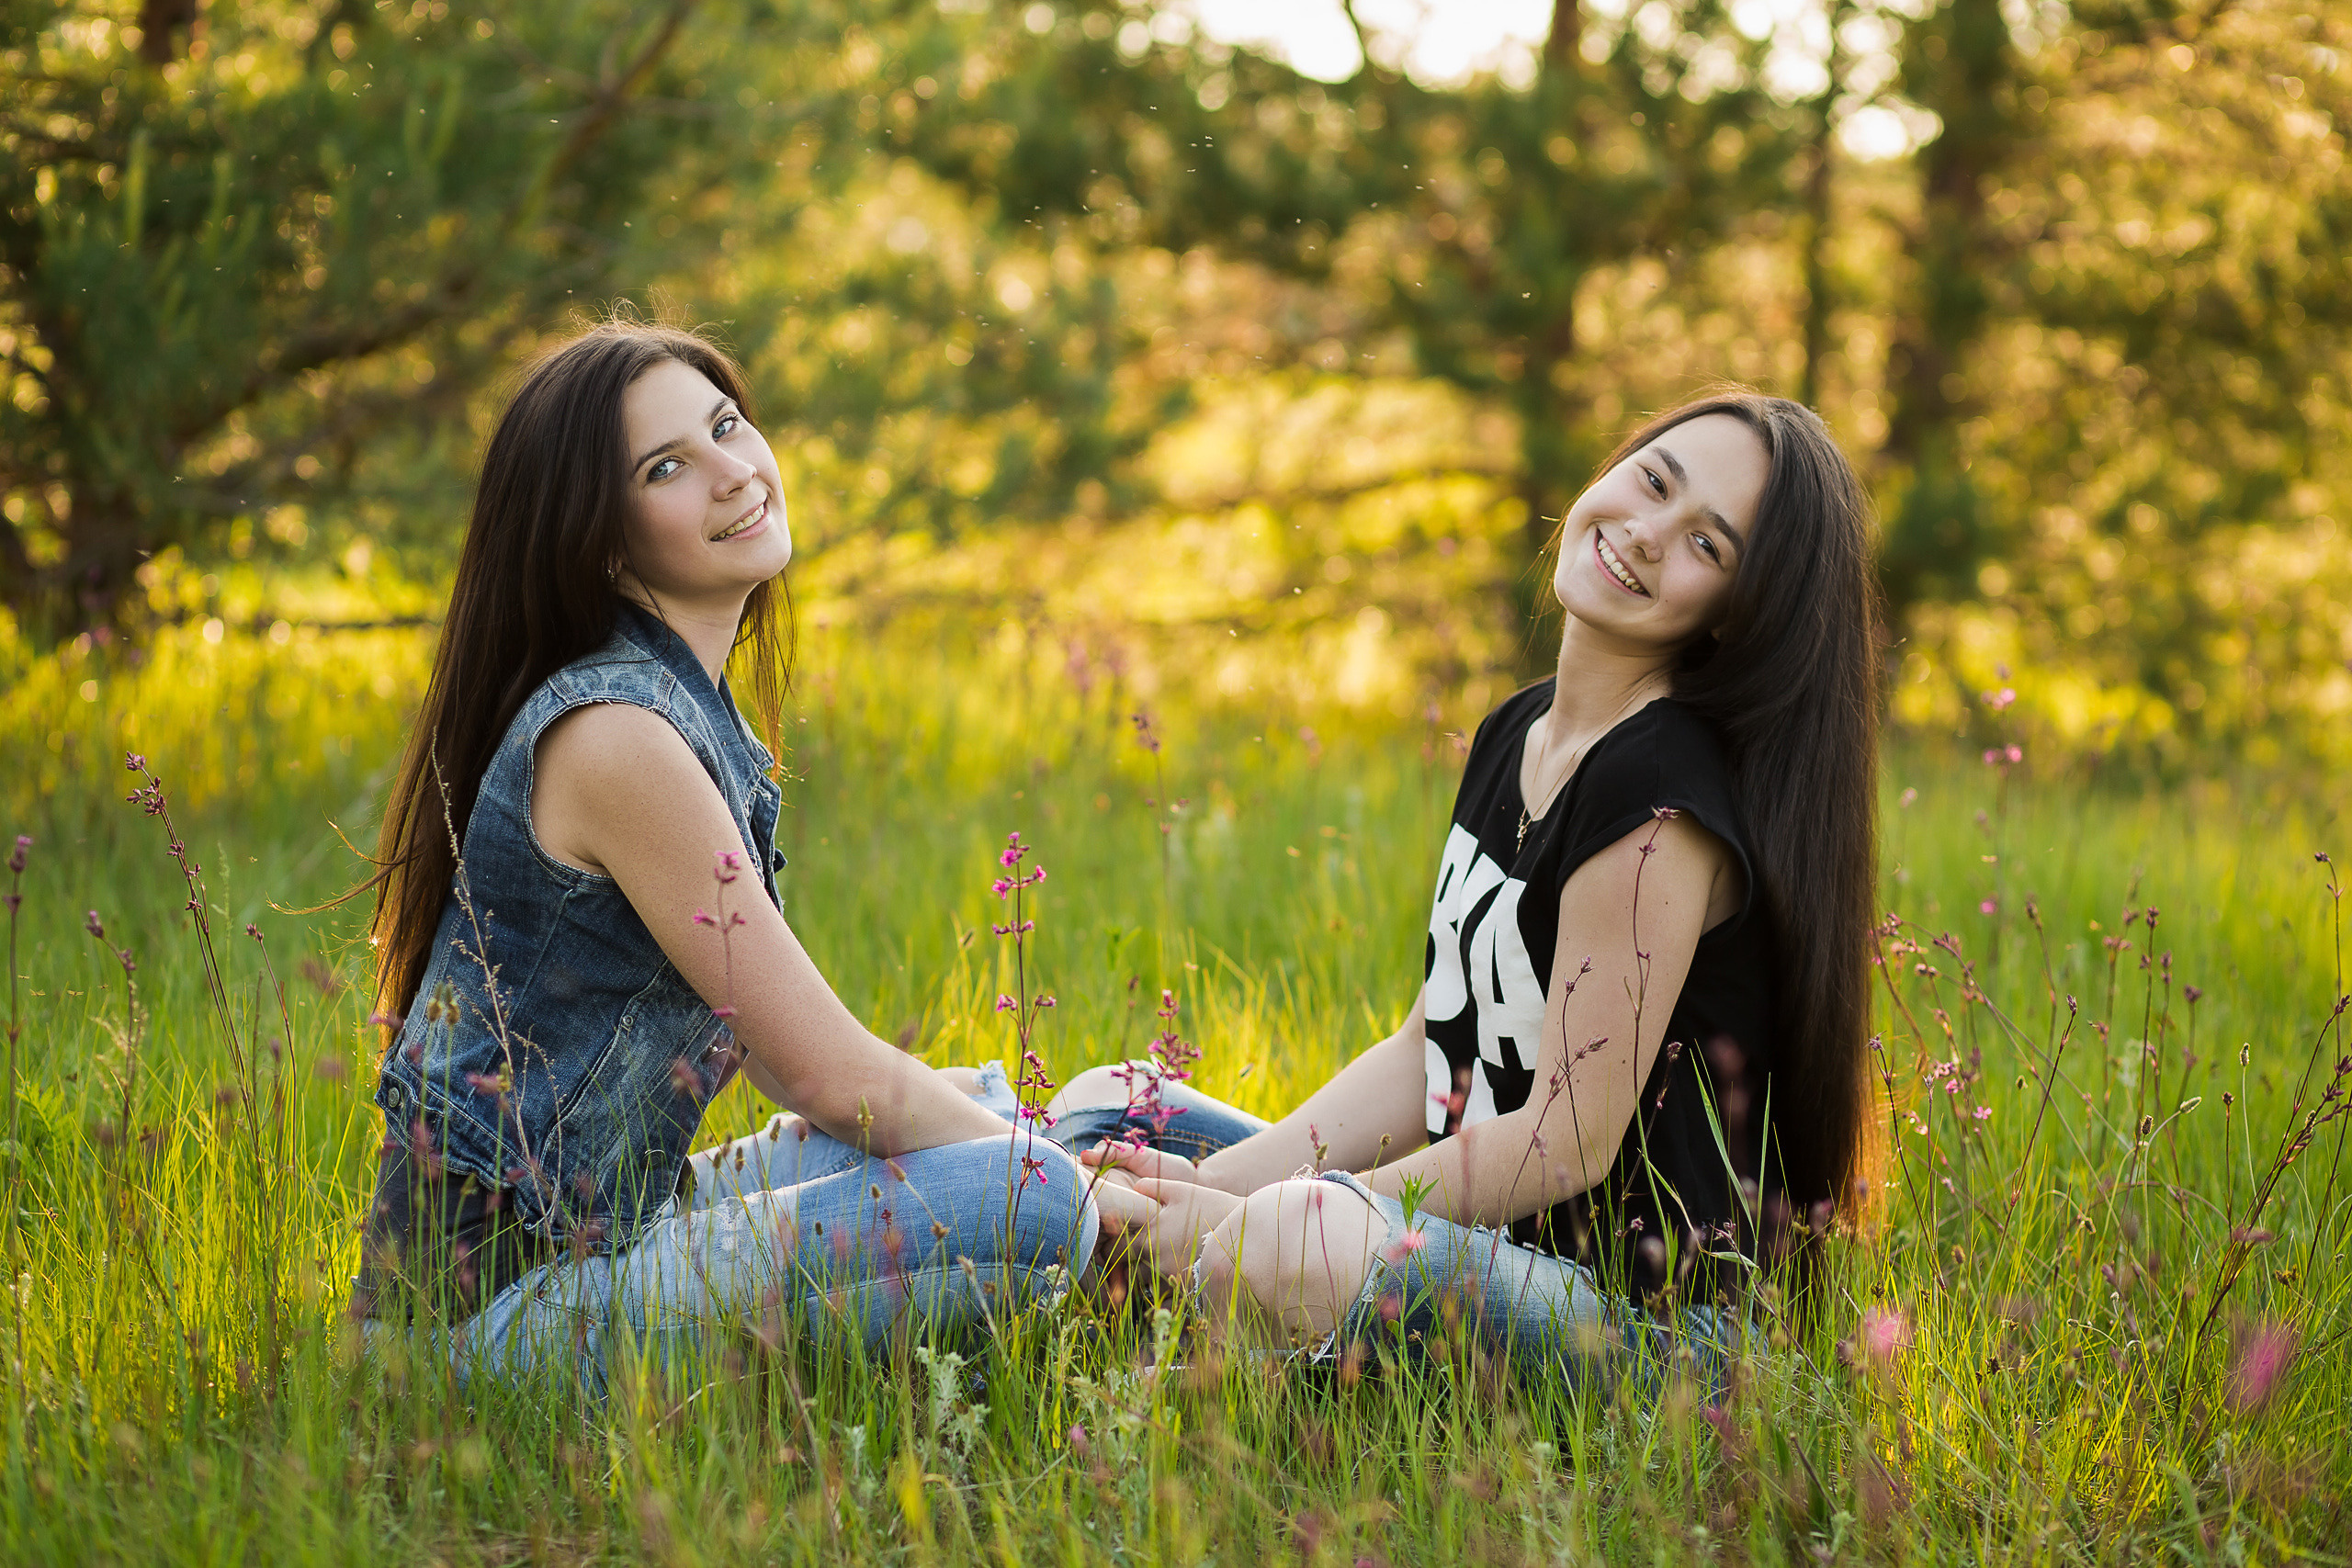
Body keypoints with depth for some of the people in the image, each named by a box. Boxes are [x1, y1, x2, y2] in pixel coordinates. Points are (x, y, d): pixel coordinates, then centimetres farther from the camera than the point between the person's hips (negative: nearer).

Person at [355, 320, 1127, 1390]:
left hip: (593, 1229, 10)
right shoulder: (615, 735, -19)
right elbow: (835, 1078, -16)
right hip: (507, 1296, -10)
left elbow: (778, 1042, 16)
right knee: (1032, 1202, -22)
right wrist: (1076, 1183, -4)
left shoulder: (687, 703, 12)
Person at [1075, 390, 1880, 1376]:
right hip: (1490, 1249, 9)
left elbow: (1568, 1142, -20)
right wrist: (1221, 1181, -4)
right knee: (1099, 1108, 12)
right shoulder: (1514, 735, 9)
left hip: (1646, 1319, -9)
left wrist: (1243, 1223, -18)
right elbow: (1429, 1055, 11)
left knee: (1292, 1247, -37)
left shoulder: (1662, 802, -19)